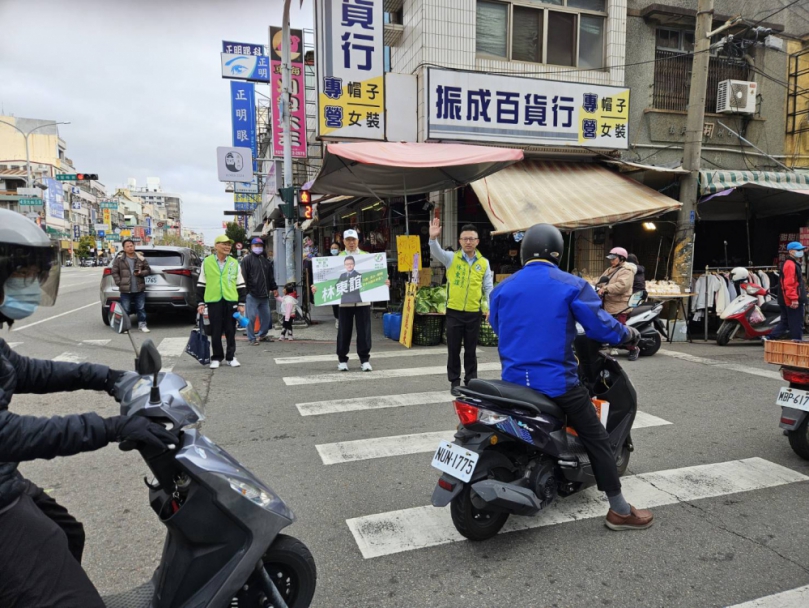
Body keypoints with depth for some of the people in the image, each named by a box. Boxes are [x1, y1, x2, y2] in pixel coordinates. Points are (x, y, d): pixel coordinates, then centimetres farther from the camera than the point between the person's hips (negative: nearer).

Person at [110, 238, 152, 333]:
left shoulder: (140, 258, 4)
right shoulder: (119, 259, 0)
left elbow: (148, 270, 10)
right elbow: (114, 272, 3)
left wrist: (141, 273, -9)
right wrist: (119, 283, -5)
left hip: (139, 289, 1)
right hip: (125, 290, -1)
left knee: (141, 308, 6)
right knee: (125, 309, 3)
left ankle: (142, 324, 18)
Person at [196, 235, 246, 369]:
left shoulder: (235, 263, 7)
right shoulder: (207, 262, 4)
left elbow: (240, 285, 9)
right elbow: (201, 284, 9)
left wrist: (241, 303, 3)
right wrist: (201, 303, 4)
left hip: (231, 301, 1)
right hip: (213, 302, -1)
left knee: (231, 331, 7)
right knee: (215, 332, 5)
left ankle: (231, 357, 19)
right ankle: (216, 357, 17)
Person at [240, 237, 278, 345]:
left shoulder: (266, 260, 17)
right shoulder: (247, 260, -1)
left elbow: (271, 276, 22)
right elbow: (243, 277, -7)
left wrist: (274, 288, 17)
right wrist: (246, 291, -13)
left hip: (264, 294, 6)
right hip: (252, 294, -6)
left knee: (266, 315, 11)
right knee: (251, 316, -4)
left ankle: (263, 334, 26)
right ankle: (251, 338, 5)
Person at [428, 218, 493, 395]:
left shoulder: (484, 263, 3)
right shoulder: (451, 258, -1)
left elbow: (488, 287, 7)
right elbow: (437, 253, -20)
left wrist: (489, 306, -3)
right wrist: (433, 238, -39)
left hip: (474, 313, 1)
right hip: (454, 312, -1)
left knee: (471, 350, 11)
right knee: (453, 349, 7)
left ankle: (470, 381, 24)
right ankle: (454, 382, 20)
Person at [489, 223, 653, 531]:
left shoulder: (502, 288, 4)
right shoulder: (571, 285, -8)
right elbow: (602, 327, -8)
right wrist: (629, 333, 12)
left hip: (513, 380, 5)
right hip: (556, 381, -4)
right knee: (596, 438, 9)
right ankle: (620, 511, 15)